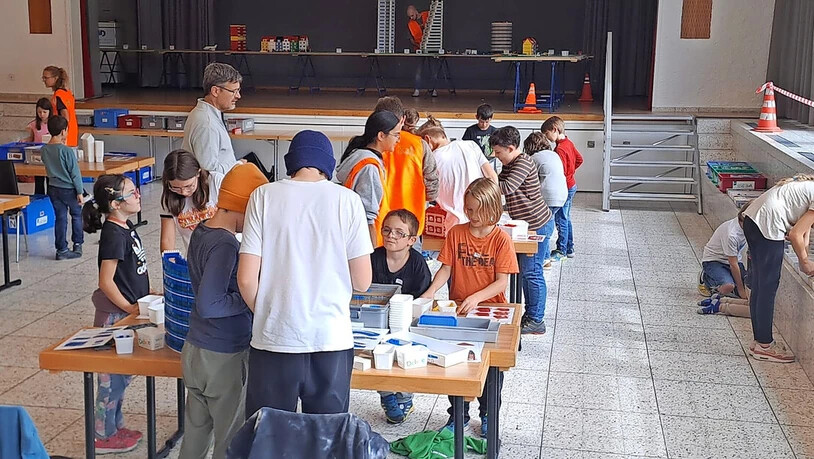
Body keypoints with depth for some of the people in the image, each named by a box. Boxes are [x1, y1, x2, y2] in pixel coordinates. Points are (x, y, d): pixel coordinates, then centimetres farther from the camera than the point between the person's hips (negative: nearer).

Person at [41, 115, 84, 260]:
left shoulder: (44, 150, -2)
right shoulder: (67, 151, -21)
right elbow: (75, 173, -16)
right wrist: (80, 191, -10)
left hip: (53, 188, 5)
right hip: (69, 189, -5)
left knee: (60, 217, 10)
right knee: (77, 215, 16)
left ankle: (61, 249, 11)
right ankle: (77, 244, 24)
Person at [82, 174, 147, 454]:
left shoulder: (126, 229, 6)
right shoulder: (113, 235, -21)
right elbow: (106, 281, -22)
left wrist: (148, 295, 12)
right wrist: (131, 309, -18)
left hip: (130, 313, 9)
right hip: (116, 315, -9)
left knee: (123, 374, 19)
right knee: (113, 376, 3)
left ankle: (115, 426, 33)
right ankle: (104, 437, 17)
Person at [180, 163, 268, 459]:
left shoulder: (201, 232, 4)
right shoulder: (225, 245, -23)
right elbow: (209, 305, -27)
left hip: (195, 348, 8)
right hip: (224, 357, -8)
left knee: (195, 433, 19)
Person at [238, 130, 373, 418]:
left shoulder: (264, 196, -2)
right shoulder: (347, 200, -3)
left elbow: (246, 278, -5)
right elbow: (362, 282, -1)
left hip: (274, 340, 0)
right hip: (331, 339, 0)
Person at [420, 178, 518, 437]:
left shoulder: (501, 239, -9)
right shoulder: (456, 233, -1)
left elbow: (502, 282, -13)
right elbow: (446, 268, 0)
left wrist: (476, 298, -26)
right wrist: (431, 291, -18)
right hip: (458, 310, 2)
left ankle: (488, 416, 25)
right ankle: (458, 415, 26)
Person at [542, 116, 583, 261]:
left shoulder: (560, 149, -23)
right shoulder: (569, 143, 7)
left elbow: (560, 172, -24)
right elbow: (579, 159, 19)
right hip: (571, 185, 10)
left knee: (561, 219, -2)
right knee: (566, 218, 17)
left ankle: (561, 251, 5)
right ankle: (569, 249, 25)